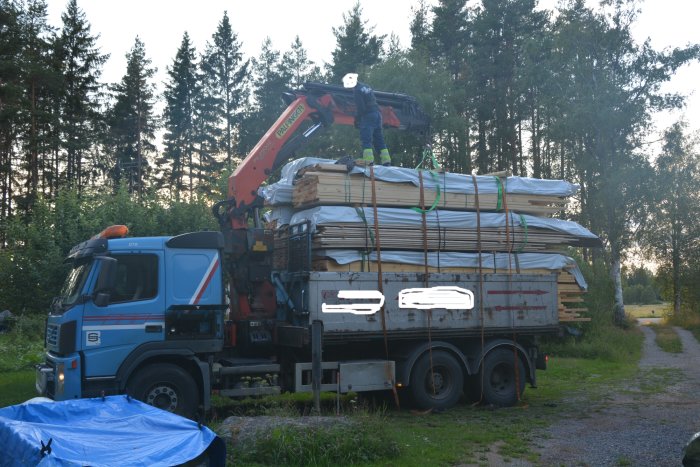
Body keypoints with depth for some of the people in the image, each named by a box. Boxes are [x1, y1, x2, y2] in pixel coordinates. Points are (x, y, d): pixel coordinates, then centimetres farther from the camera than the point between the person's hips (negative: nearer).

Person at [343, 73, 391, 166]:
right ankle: (386, 160, 9)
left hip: (368, 116, -9)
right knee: (379, 138, 11)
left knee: (366, 138, -8)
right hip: (377, 114, 9)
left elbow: (360, 107, -17)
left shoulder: (357, 90, -10)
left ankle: (368, 159, -16)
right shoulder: (366, 87, 18)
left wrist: (357, 119, -7)